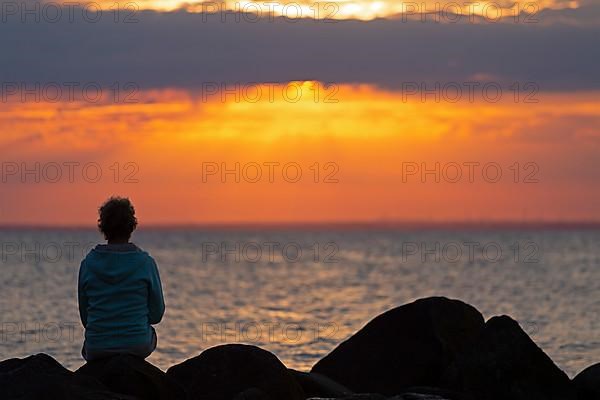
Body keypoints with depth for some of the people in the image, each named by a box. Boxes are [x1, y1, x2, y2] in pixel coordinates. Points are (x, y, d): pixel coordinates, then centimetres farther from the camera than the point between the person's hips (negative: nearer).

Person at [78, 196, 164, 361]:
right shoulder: (145, 262, -8)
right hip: (137, 347, -1)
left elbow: (84, 316, 4)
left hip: (97, 351, 1)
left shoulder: (88, 263, -5)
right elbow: (156, 313, 0)